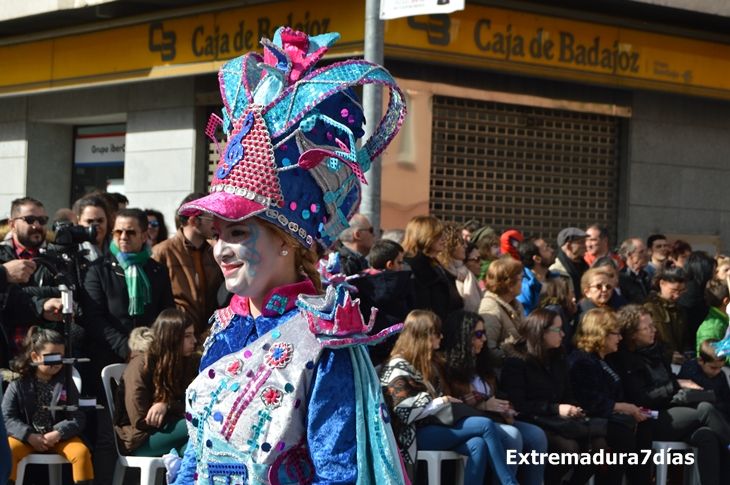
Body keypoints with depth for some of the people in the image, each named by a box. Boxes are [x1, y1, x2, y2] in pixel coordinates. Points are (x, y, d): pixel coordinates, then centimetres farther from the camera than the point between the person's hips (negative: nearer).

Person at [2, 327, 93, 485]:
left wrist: (57, 434, -22)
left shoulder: (66, 383, 0)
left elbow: (78, 418, -5)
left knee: (81, 452, -27)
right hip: (27, 436, -1)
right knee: (8, 451, -31)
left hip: (60, 436, 1)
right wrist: (29, 436, -22)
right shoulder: (18, 384, -3)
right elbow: (7, 417, -7)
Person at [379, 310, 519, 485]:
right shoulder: (399, 368, -8)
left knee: (478, 445, -26)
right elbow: (406, 412, -17)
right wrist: (443, 401, -13)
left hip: (437, 424, 8)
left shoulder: (431, 362, 20)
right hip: (418, 433, -8)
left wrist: (454, 402, 5)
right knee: (486, 425, -22)